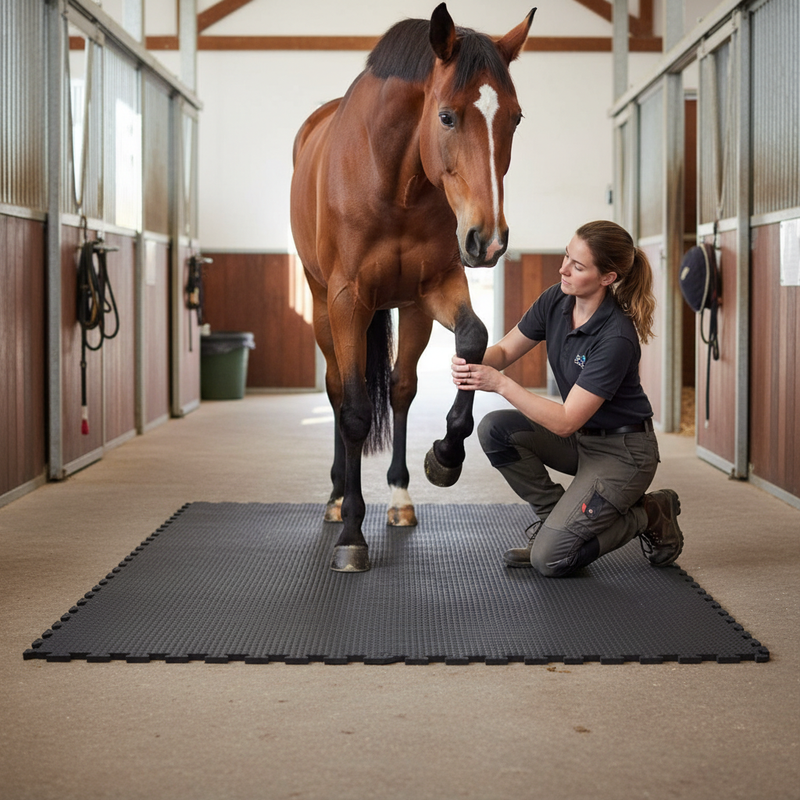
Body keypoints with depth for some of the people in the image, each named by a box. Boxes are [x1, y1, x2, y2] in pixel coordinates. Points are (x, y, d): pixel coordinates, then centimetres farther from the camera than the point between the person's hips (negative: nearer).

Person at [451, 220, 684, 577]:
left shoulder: (616, 338, -30)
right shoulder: (556, 300, -8)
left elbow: (565, 421, -29)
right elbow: (505, 350, 1)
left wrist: (500, 383, -34)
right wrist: (474, 363, -22)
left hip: (621, 453, -8)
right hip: (579, 438, 8)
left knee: (549, 560, -15)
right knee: (495, 429, -16)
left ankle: (650, 514, 7)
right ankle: (554, 516, 4)